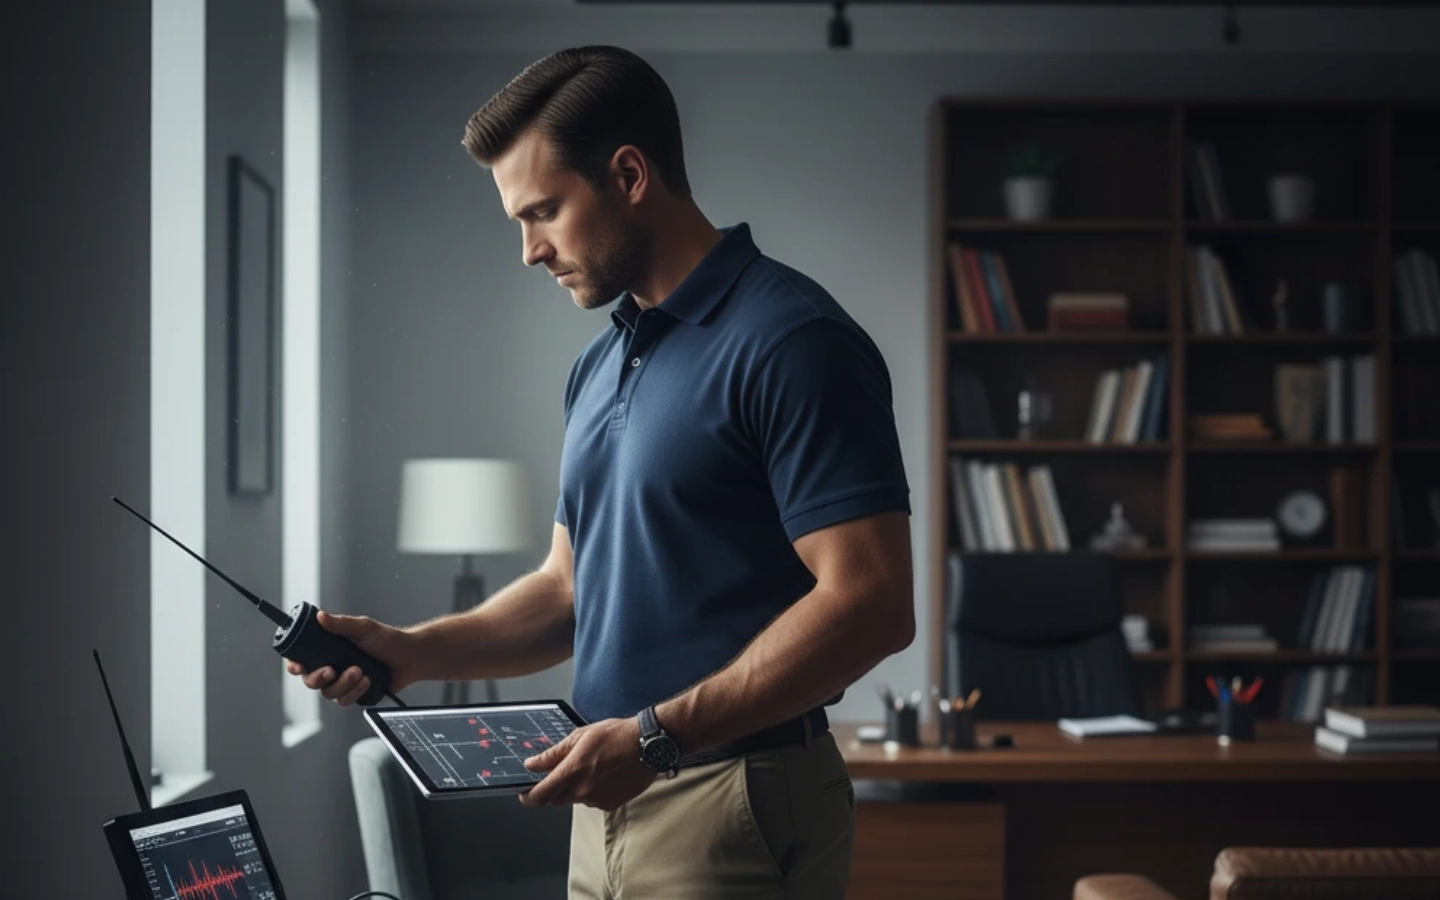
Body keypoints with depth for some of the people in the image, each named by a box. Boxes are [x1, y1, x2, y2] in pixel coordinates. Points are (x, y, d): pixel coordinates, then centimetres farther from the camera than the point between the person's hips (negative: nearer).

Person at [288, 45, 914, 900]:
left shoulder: (790, 341, -14)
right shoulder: (598, 366, 13)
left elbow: (870, 605, -20)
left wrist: (658, 735, -22)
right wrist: (418, 651, 3)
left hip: (735, 814, -8)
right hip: (610, 806, 8)